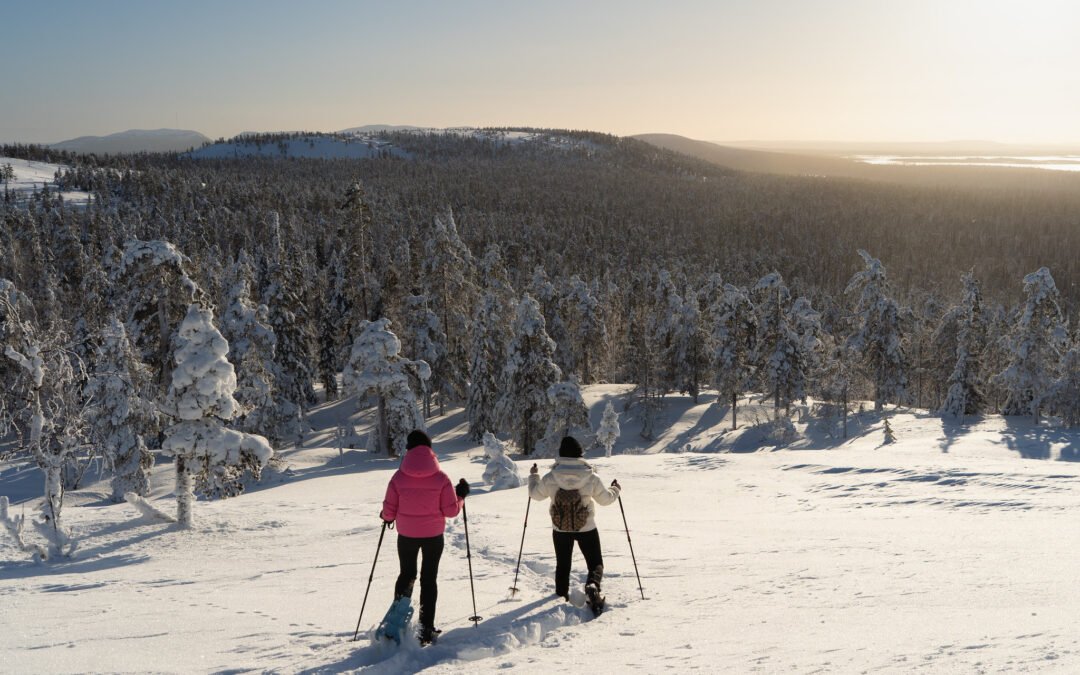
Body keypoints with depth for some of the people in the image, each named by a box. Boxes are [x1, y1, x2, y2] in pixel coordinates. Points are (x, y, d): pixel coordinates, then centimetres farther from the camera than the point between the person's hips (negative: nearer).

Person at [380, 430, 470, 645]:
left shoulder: (399, 477, -11)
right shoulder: (440, 478, -12)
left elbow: (389, 511, -7)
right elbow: (451, 511, -9)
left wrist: (387, 517, 16)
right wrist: (461, 495, 9)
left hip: (406, 535, 1)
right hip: (433, 536, -1)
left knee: (406, 575, 21)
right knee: (429, 578, 12)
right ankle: (426, 628, 12)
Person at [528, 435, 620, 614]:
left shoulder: (550, 478, -13)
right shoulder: (591, 477, -15)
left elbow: (536, 494, 4)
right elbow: (605, 499, -2)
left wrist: (533, 476, 22)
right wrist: (615, 490, 20)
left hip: (560, 529, 2)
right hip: (587, 528, -2)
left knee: (562, 565, 23)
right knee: (595, 563, 10)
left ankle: (561, 597, 32)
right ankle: (593, 585, -19)